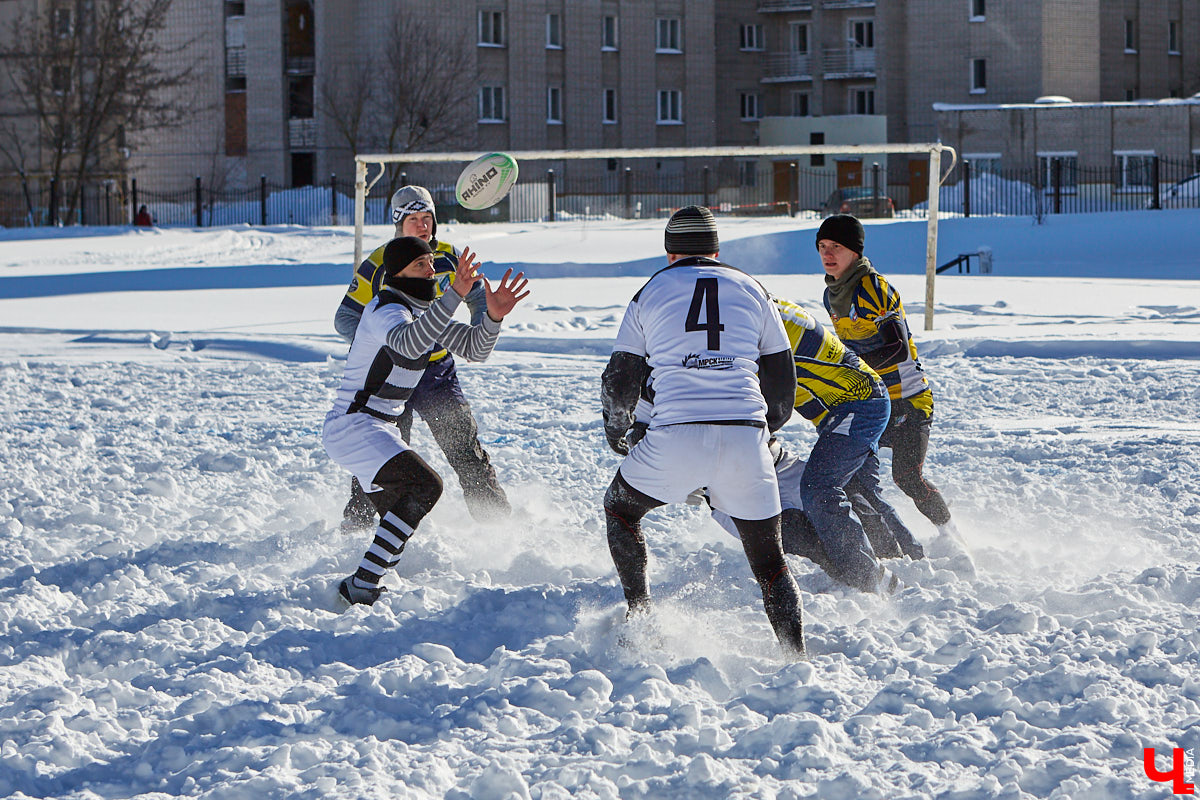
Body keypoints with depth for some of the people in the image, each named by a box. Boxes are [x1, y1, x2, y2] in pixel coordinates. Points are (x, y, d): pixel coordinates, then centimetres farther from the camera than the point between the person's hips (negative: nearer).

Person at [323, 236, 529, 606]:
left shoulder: (425, 311, 12)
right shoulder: (386, 310, -18)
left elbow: (473, 348, 8)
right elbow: (407, 342, -42)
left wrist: (493, 317, -13)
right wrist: (454, 296, -52)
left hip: (381, 429, 11)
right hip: (352, 426, -11)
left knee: (402, 518, 20)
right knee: (424, 485, -26)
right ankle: (361, 587, -28)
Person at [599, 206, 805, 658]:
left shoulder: (651, 293, 14)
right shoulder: (751, 290, 18)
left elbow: (620, 380, 17)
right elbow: (780, 380, 20)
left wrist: (616, 434, 35)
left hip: (676, 436, -1)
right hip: (746, 437, 1)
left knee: (620, 509, 26)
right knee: (768, 559, 13)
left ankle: (638, 615, 17)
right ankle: (795, 656, 0)